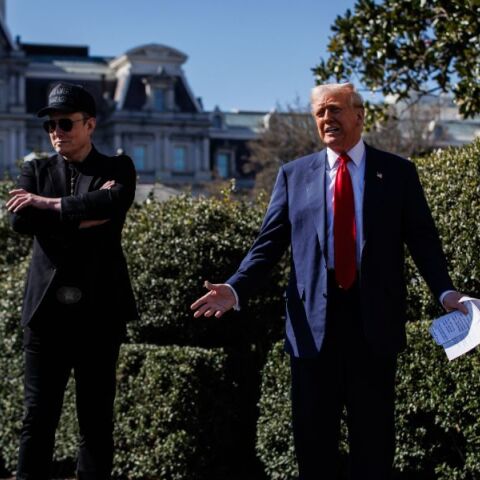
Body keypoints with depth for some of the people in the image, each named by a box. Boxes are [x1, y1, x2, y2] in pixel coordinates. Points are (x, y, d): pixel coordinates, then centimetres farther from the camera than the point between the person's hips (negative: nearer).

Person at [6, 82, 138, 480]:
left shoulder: (118, 169, 7)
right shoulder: (36, 171, 12)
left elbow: (114, 201, -16)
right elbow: (21, 220, -6)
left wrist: (48, 203, -12)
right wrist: (85, 215, -10)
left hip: (99, 311, -1)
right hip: (46, 310, 1)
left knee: (97, 417, 5)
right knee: (38, 417, 0)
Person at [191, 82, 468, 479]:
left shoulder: (397, 172, 6)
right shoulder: (294, 175, 9)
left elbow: (422, 239, 2)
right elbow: (269, 244, 4)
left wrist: (445, 291, -15)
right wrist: (236, 289, -11)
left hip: (374, 317, -1)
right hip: (314, 320, 1)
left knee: (373, 429, 8)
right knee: (313, 432, 8)